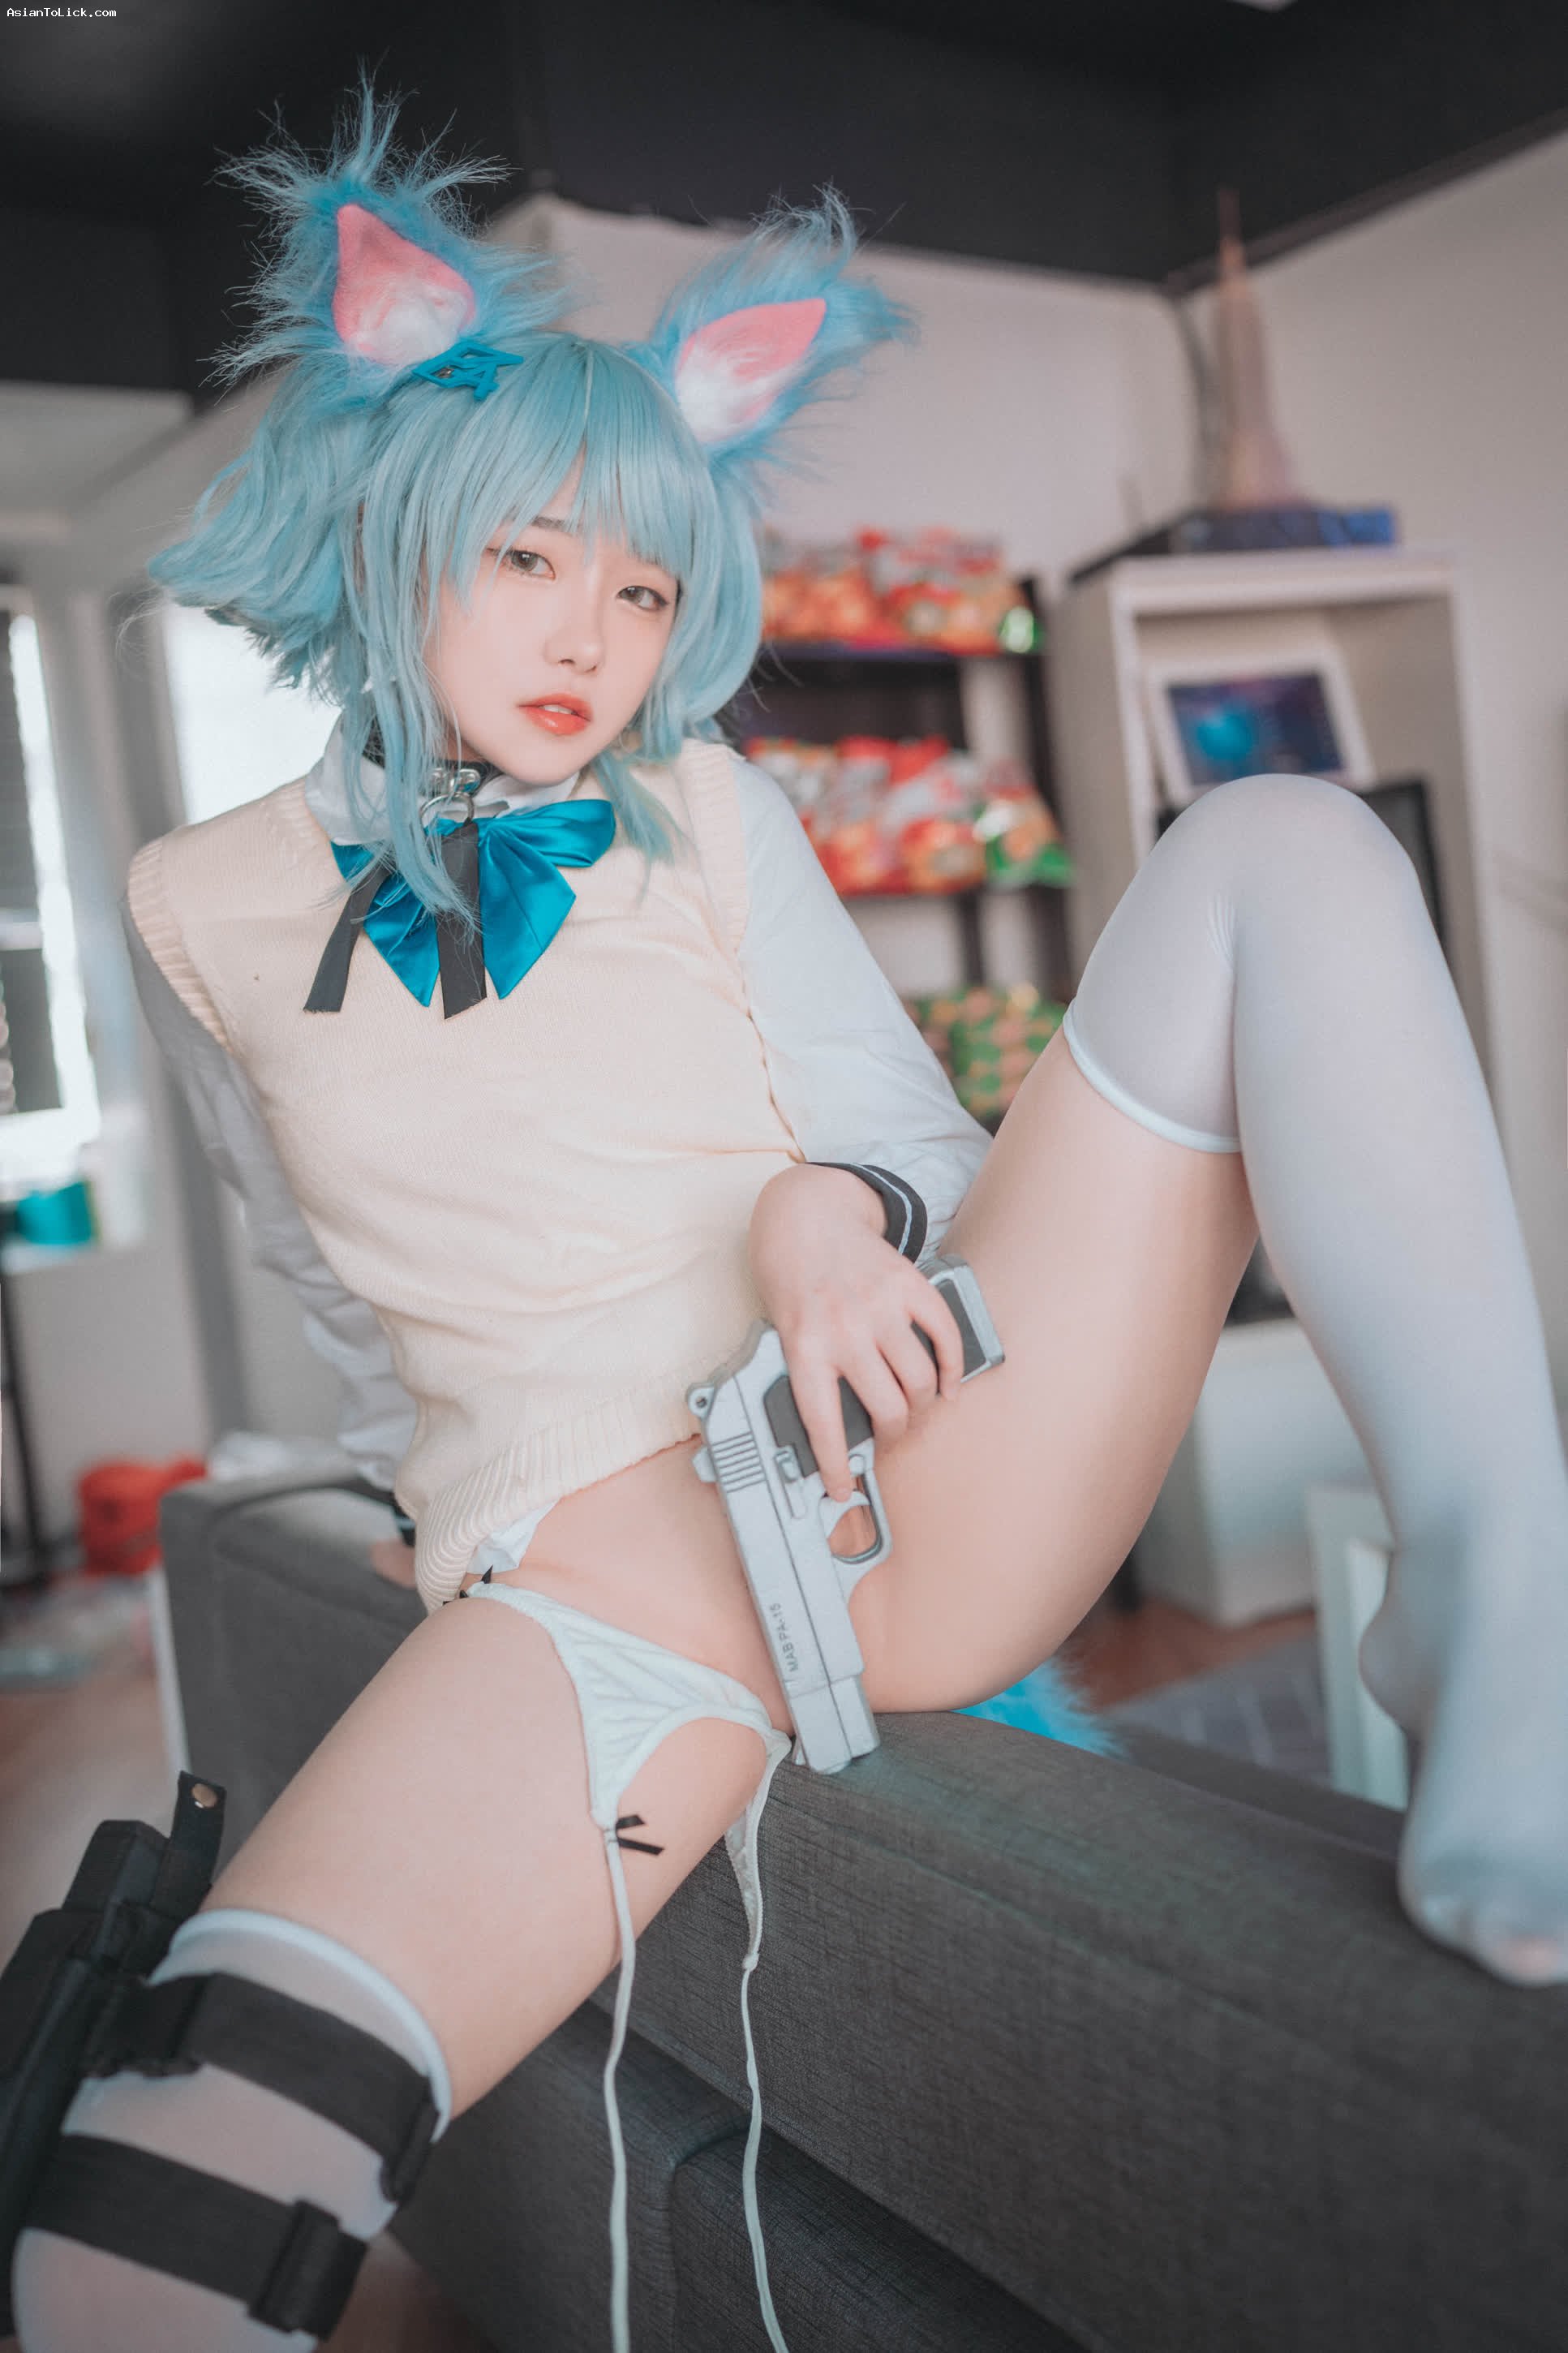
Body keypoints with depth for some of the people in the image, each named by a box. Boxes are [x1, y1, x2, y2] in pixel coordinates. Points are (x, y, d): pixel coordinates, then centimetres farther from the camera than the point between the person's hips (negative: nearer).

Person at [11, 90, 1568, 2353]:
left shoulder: (705, 813, 13)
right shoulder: (206, 913, 12)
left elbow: (917, 1142, 11)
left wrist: (833, 1213, -11)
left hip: (924, 1461, 3)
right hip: (584, 1559, -2)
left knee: (1276, 847, -15)